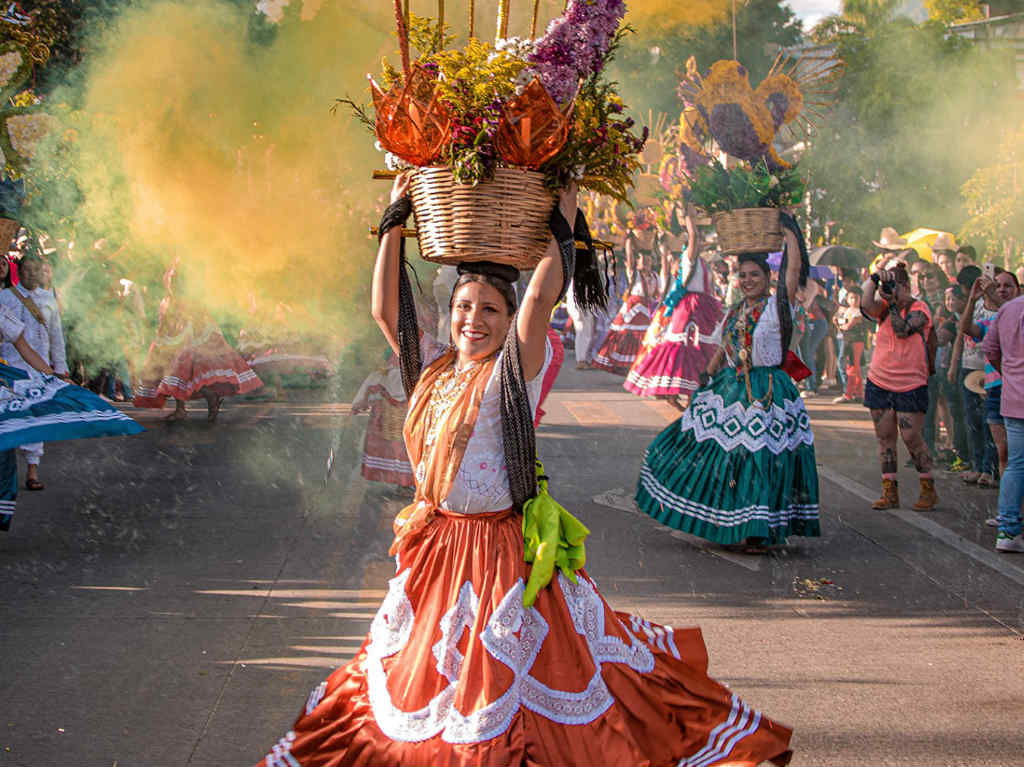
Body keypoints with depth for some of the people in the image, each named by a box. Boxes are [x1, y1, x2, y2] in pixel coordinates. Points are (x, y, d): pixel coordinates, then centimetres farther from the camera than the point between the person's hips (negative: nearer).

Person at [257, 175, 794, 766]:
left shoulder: (515, 369, -8)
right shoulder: (435, 369, 8)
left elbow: (541, 298, -21)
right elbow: (386, 310, 8)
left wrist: (562, 225, -13)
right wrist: (395, 222, 7)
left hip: (504, 547, -6)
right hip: (437, 542, 6)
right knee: (427, 670, 15)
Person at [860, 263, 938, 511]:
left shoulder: (919, 309, -4)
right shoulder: (885, 308, 9)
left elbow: (903, 330, -19)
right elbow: (867, 306, -12)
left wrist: (894, 301, -14)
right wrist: (873, 280, -20)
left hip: (910, 385, -5)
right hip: (879, 383, 5)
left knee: (912, 437, -8)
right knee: (885, 437, 4)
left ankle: (928, 490, 6)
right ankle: (889, 493, 9)